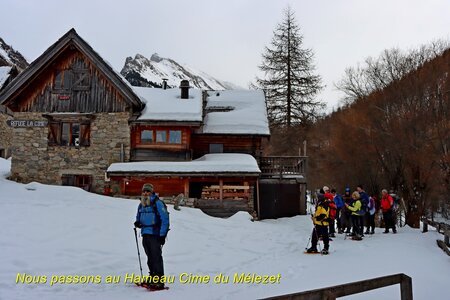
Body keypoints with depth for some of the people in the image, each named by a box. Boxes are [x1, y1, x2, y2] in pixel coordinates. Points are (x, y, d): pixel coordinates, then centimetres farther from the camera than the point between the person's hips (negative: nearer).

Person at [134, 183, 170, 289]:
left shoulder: (157, 203, -9)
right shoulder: (141, 205, 14)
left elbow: (165, 219, -11)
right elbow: (139, 217, 26)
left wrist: (162, 235, -15)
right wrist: (137, 223, 1)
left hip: (155, 234, -7)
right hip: (145, 234, 7)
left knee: (156, 256, -10)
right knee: (150, 257, 14)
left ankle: (159, 281, -9)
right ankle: (153, 277, 25)